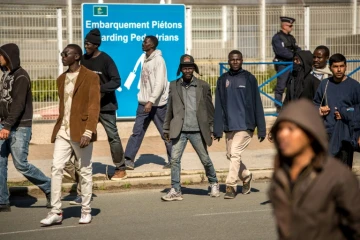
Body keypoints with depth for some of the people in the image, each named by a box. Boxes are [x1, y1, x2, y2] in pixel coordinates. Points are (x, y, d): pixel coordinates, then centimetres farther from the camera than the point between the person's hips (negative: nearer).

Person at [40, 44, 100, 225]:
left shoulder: (91, 77, -5)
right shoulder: (61, 79, 15)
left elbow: (94, 107, -11)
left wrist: (88, 132, -19)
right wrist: (59, 127, 12)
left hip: (80, 131, -6)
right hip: (62, 131, 6)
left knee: (85, 171, 3)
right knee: (56, 168, -2)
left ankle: (86, 211, 14)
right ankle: (56, 212, 1)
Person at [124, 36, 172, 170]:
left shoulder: (158, 60, -12)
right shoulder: (146, 60, 12)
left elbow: (160, 83, -20)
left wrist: (151, 101, -25)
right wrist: (144, 100, 10)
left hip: (158, 104, -7)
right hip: (144, 103, 7)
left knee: (166, 133, 3)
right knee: (137, 132, 0)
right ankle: (129, 160, -2)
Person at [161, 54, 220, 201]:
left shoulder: (203, 86, 3)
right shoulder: (174, 85, 7)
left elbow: (209, 109, 6)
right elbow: (169, 109, 10)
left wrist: (211, 130, 5)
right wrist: (167, 129, 8)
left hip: (197, 130, -1)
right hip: (179, 131, 1)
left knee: (205, 159, 9)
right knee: (174, 159, -7)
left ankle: (213, 184, 31)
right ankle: (175, 191, 0)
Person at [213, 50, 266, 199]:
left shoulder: (249, 79, 1)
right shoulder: (222, 80, 9)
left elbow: (257, 104, 0)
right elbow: (218, 107, 7)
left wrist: (261, 129, -2)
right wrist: (217, 129, 1)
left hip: (245, 125, -4)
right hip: (228, 125, 4)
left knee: (235, 154, -12)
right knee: (230, 155, 10)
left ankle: (230, 186, -6)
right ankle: (246, 176, 33)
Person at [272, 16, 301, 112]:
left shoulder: (291, 38, 18)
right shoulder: (277, 37, -7)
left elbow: (297, 49, 15)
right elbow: (281, 51, -19)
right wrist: (294, 55, -21)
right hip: (282, 65, -8)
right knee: (280, 87, -6)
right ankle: (279, 107, -1)